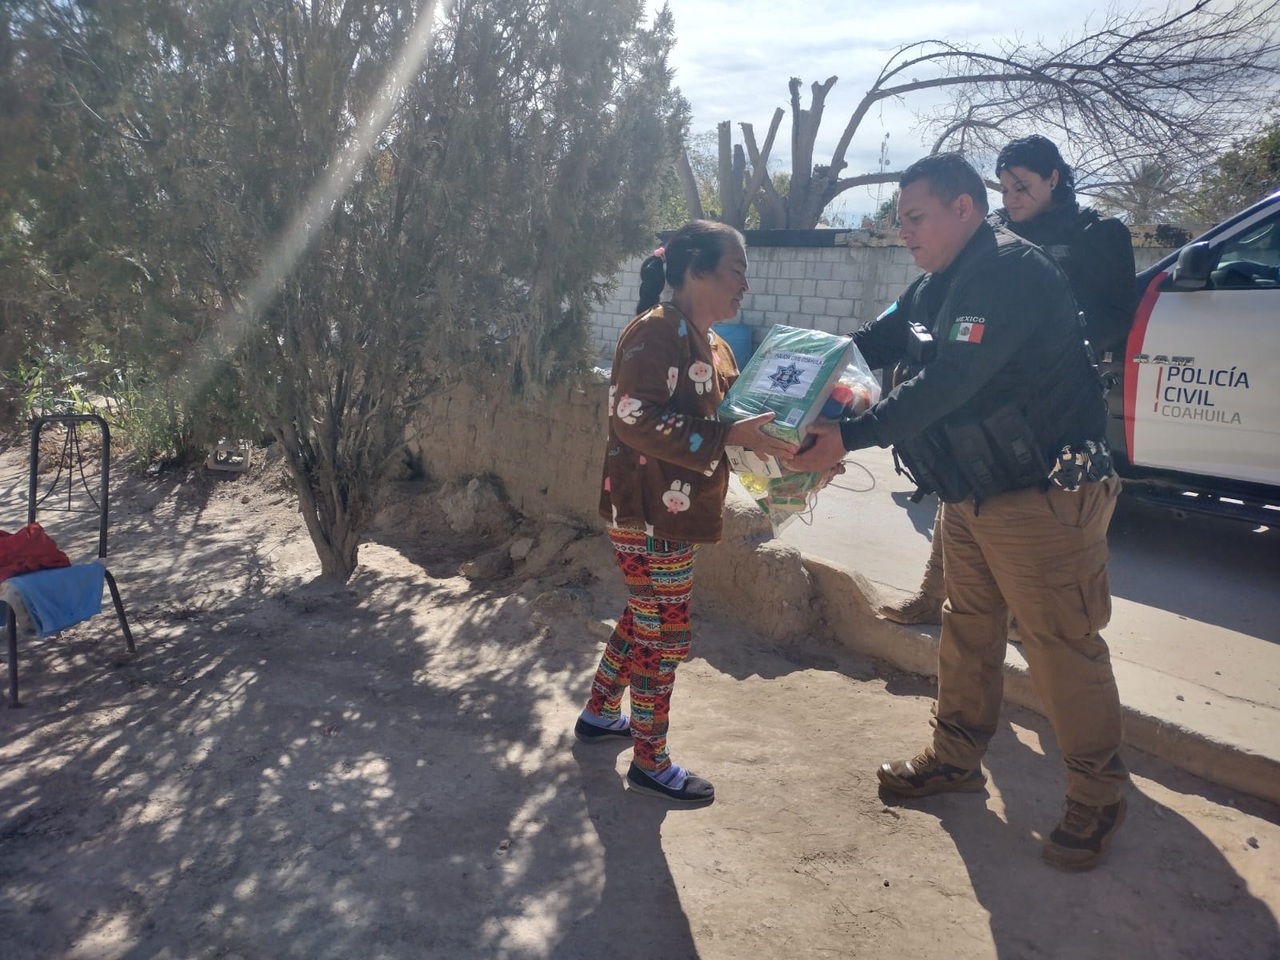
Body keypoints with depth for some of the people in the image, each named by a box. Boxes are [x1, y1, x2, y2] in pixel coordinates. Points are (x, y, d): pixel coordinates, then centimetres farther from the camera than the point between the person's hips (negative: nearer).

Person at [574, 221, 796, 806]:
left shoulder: (711, 344, 14)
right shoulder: (656, 332, -17)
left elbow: (725, 416, 17)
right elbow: (633, 418, -27)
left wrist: (771, 438, 0)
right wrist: (730, 437, -28)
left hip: (677, 516, 10)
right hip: (649, 517, -10)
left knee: (643, 622, 21)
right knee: (665, 637, 1)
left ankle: (599, 715, 40)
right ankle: (650, 763, 17)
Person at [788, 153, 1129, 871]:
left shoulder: (1011, 271, -21)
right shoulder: (938, 284, 11)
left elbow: (949, 382, -30)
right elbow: (875, 343, 12)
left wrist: (848, 437, -33)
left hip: (1043, 495, -10)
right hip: (973, 495, 10)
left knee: (1062, 643, -1)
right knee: (968, 631, 17)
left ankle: (1098, 794, 16)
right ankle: (957, 758, 32)